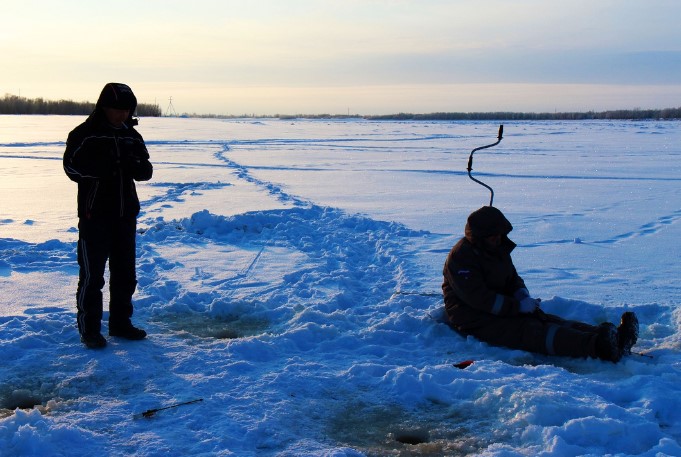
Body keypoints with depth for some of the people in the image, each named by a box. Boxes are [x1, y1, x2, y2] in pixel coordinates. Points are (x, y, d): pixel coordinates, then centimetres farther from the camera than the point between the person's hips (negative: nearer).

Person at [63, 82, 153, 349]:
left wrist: (137, 167, -15)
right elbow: (72, 166, -14)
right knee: (92, 274, -2)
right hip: (95, 214, -6)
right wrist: (103, 168, -27)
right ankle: (89, 330, 8)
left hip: (125, 214, 6)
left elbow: (146, 171, 9)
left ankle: (120, 323, 26)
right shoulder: (85, 134, -7)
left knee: (125, 272, 13)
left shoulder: (132, 136, 10)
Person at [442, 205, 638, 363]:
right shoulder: (461, 257, -14)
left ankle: (611, 336, -35)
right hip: (475, 322, -9)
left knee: (549, 321, -16)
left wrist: (523, 296, -3)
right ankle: (598, 346, -52)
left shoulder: (498, 248, 15)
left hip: (502, 310, 9)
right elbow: (479, 299, -21)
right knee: (531, 331, -30)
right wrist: (519, 306, -19)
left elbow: (513, 279, 22)